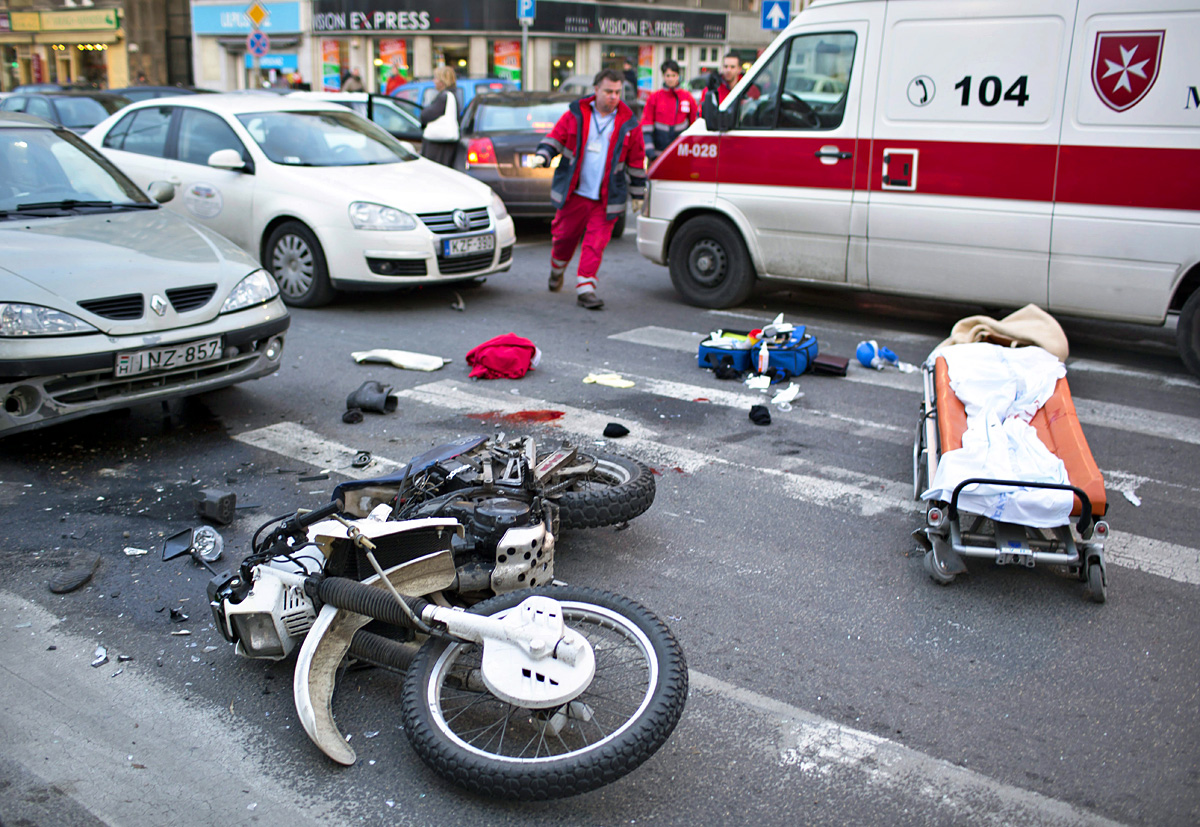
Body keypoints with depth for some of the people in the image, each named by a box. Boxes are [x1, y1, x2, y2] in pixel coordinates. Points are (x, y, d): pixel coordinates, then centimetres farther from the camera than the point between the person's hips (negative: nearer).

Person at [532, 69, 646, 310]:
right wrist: (543, 155, -11)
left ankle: (585, 288, 0)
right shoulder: (576, 114, 2)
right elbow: (555, 137, 9)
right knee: (564, 235, 11)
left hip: (606, 198, -1)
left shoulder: (628, 123, 2)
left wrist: (637, 194, 11)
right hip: (574, 192, 1)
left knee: (596, 244, -6)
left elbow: (636, 161, 8)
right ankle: (557, 270, 39)